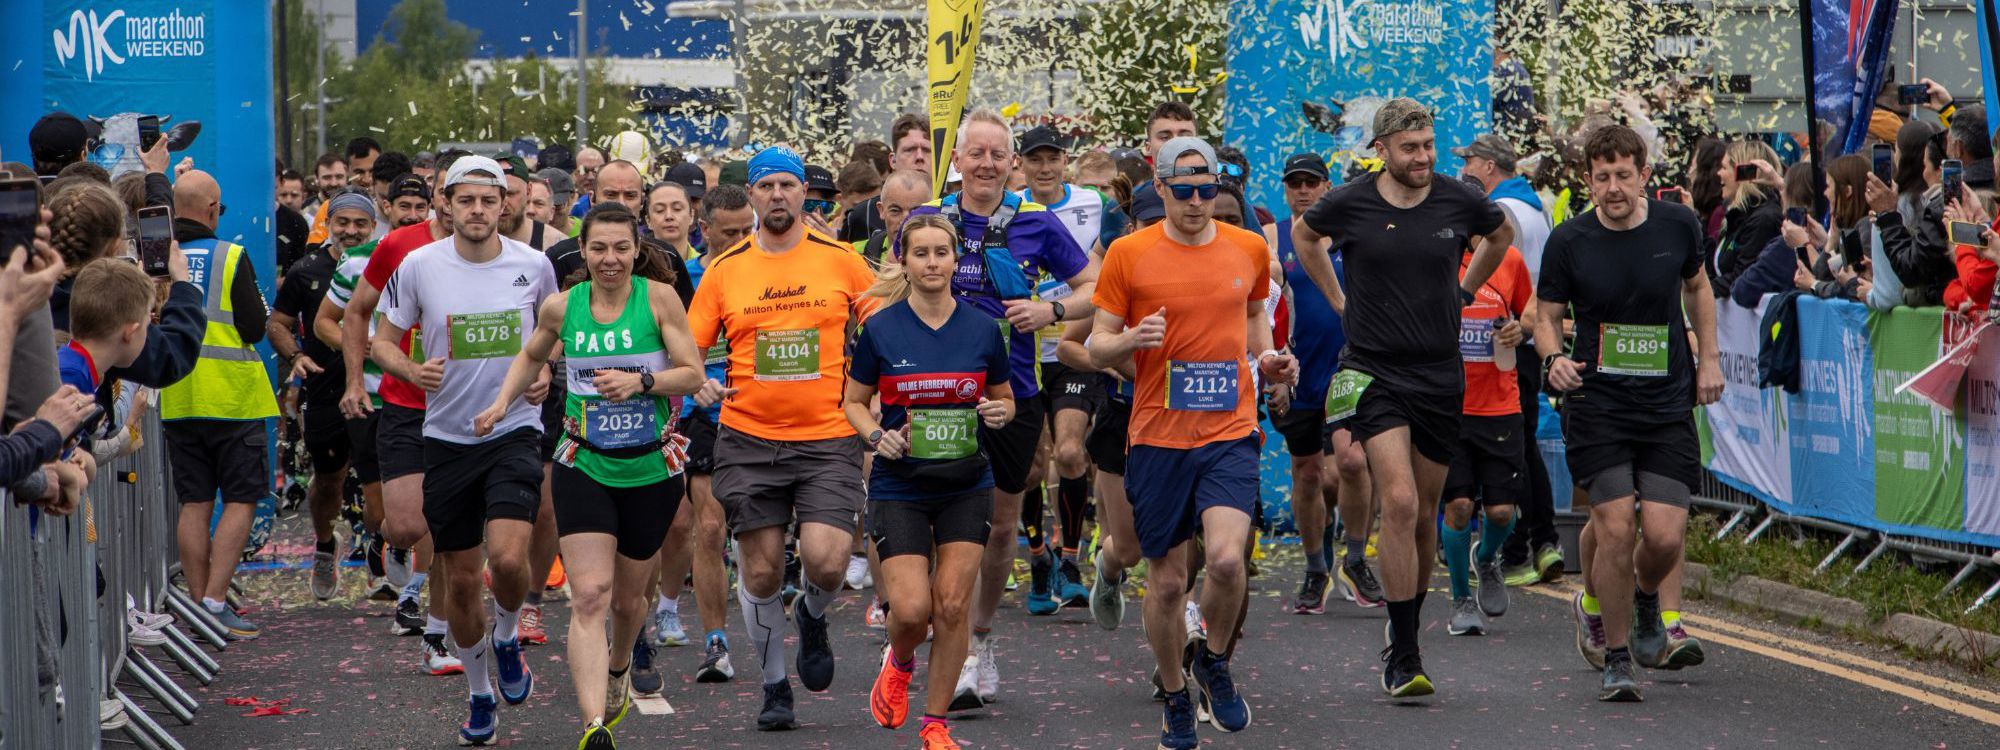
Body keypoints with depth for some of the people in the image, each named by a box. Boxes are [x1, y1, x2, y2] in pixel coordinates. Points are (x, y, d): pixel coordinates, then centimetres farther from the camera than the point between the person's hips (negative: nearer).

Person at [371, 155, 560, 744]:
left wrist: (545, 372, -3)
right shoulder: (418, 265, -5)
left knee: (508, 558, -22)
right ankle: (480, 694, 28)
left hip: (515, 430, -1)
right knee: (461, 578, 7)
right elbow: (382, 341, 4)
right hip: (447, 436, 1)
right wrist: (412, 370, -17)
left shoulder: (533, 265, -3)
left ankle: (507, 636, 12)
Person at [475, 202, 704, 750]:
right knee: (589, 596, -15)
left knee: (627, 598, 15)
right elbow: (532, 357, 21)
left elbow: (693, 374, -7)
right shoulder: (561, 307, 0)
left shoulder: (659, 298, -7)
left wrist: (641, 381, -23)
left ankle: (619, 666, 50)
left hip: (652, 468, 0)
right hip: (584, 467, 0)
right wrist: (502, 403, 6)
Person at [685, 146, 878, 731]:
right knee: (761, 571, 3)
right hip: (748, 441, 1)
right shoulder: (724, 270, 4)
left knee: (826, 561, -17)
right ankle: (774, 684, 24)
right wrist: (698, 382, -14)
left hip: (828, 437, -1)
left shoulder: (841, 261, 2)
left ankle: (813, 618, 19)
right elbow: (688, 347, 7)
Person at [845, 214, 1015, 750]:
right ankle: (898, 664, 26)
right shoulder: (880, 330, -5)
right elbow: (854, 402, 5)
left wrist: (1000, 412, -10)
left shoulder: (982, 329, 0)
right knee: (910, 608, -11)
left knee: (951, 605, -3)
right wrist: (877, 436, -14)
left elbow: (1005, 399, 12)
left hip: (967, 485, 2)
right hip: (899, 486, -1)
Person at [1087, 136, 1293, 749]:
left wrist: (1268, 360, 5)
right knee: (1166, 581, 5)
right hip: (1158, 438, 0)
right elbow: (1097, 348, 3)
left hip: (1230, 430, 0)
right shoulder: (1129, 254, -2)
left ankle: (1215, 662, 9)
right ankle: (1176, 699, 26)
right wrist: (1130, 340, -19)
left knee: (1226, 556, -20)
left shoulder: (1249, 249, 6)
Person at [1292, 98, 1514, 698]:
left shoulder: (1459, 202, 0)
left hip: (1441, 377, 3)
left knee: (1424, 515, 9)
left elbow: (1501, 234, 23)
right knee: (1399, 502, -17)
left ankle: (1408, 629, 27)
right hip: (1373, 374, -3)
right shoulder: (1349, 204, -5)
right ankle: (1403, 654, -14)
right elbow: (1303, 235, 18)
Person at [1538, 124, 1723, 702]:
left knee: (1664, 536, -9)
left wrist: (1709, 359, 14)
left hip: (1668, 406, 2)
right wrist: (1553, 358, -17)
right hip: (1596, 405, -2)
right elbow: (1547, 317, 4)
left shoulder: (1678, 225, 1)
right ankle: (1617, 658, 6)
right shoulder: (1569, 241, -6)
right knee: (1616, 529, -12)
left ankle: (1646, 599, 28)